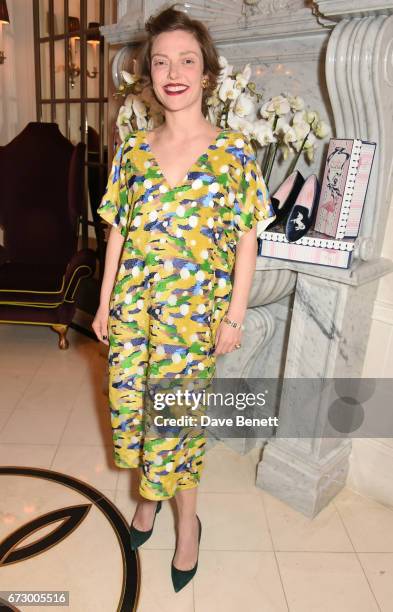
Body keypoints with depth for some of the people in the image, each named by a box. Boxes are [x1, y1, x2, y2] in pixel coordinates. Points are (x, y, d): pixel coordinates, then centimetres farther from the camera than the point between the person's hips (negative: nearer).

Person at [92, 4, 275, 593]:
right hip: (133, 305, 4)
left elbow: (247, 240, -4)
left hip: (196, 310, -3)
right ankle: (150, 491, 41)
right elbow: (118, 230, 8)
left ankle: (187, 517, 31)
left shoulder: (234, 150, -5)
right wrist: (105, 302, 7)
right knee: (131, 404, 12)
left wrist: (235, 317, -7)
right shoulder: (132, 150, 4)